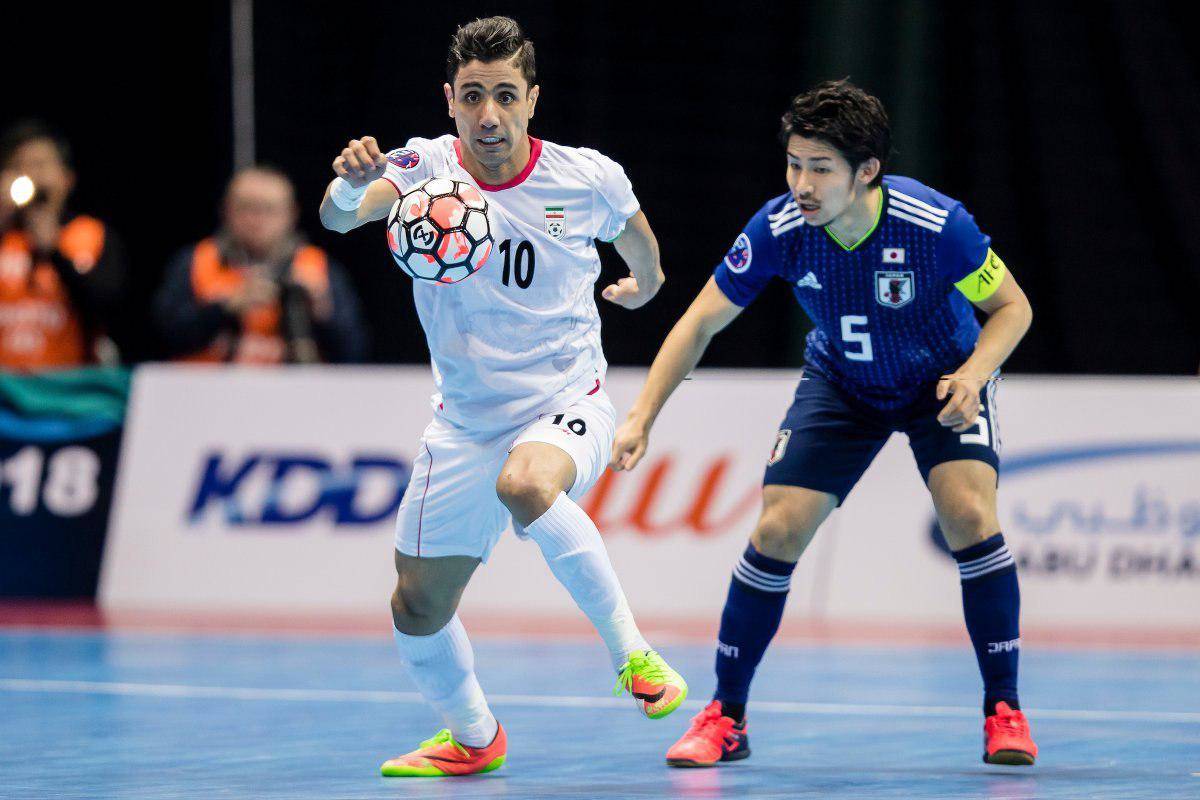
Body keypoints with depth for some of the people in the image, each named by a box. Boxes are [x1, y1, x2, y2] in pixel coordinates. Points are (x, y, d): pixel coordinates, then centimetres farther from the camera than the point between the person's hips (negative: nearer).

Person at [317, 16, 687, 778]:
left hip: (568, 403, -3)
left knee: (526, 487, -38)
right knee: (418, 609, 9)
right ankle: (473, 738, 37)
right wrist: (352, 185, -55)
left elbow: (637, 236, 14)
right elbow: (341, 216, -33)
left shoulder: (588, 179, -11)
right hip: (465, 423, 3)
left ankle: (633, 652, -23)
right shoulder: (425, 167, -12)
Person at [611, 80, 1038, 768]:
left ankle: (1004, 710, -9)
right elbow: (700, 323, -15)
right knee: (777, 530, -10)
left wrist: (973, 374, -33)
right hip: (840, 383, 2)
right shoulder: (780, 229, -26)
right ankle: (725, 717, 5)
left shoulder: (936, 224, -32)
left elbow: (1012, 306, -15)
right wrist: (642, 417, -24)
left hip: (944, 382, -2)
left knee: (969, 514, -24)